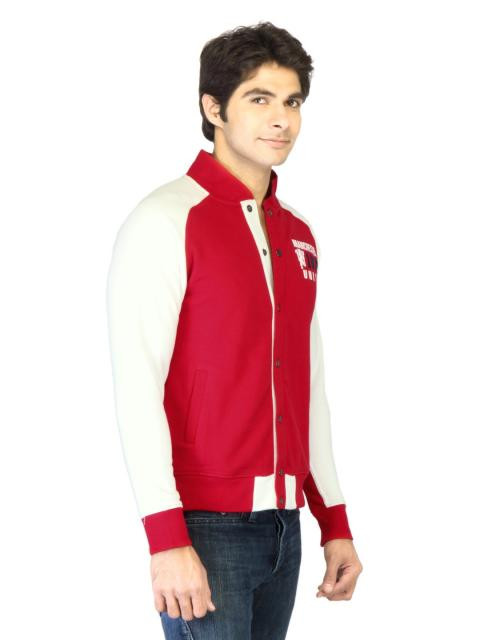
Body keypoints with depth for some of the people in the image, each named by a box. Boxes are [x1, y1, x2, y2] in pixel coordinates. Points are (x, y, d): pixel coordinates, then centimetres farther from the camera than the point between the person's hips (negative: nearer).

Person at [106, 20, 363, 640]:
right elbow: (136, 386, -14)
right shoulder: (166, 221, -7)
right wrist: (166, 537, -19)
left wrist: (334, 523, 16)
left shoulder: (299, 236, 14)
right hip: (206, 526, -6)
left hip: (283, 526, 7)